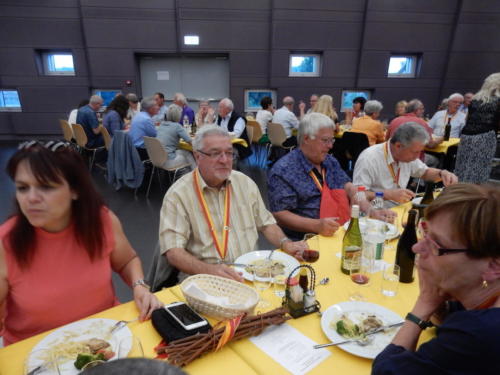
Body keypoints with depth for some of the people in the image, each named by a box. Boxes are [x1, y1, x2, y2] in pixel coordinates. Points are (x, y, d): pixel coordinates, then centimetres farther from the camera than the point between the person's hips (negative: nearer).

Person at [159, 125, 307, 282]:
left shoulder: (245, 183, 9)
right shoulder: (178, 194, -7)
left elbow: (266, 223, 17)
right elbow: (173, 252, -13)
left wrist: (285, 243, -1)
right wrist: (209, 270, -29)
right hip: (203, 279, -4)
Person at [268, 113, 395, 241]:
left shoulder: (331, 162, 16)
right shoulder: (283, 171, -10)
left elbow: (349, 189, 10)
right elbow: (279, 215, -15)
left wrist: (372, 211, -7)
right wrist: (316, 225, -28)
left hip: (341, 233, 9)